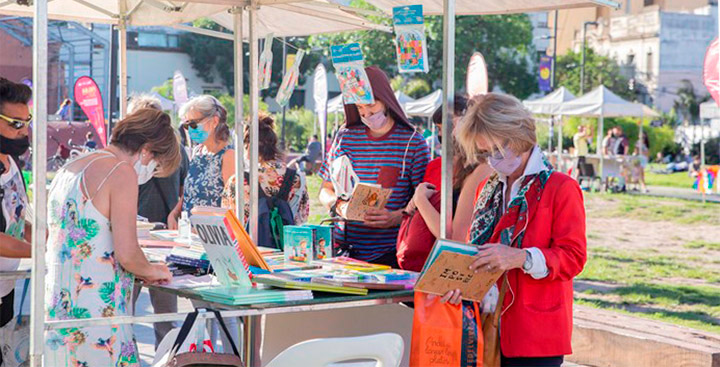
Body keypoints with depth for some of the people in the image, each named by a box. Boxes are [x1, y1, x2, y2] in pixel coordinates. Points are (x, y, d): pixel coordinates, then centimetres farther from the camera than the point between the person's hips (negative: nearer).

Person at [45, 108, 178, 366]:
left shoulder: (69, 169, 17)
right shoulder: (122, 171, -10)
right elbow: (127, 254, -17)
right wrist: (152, 271, 4)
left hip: (55, 305, 9)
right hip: (95, 312, -9)